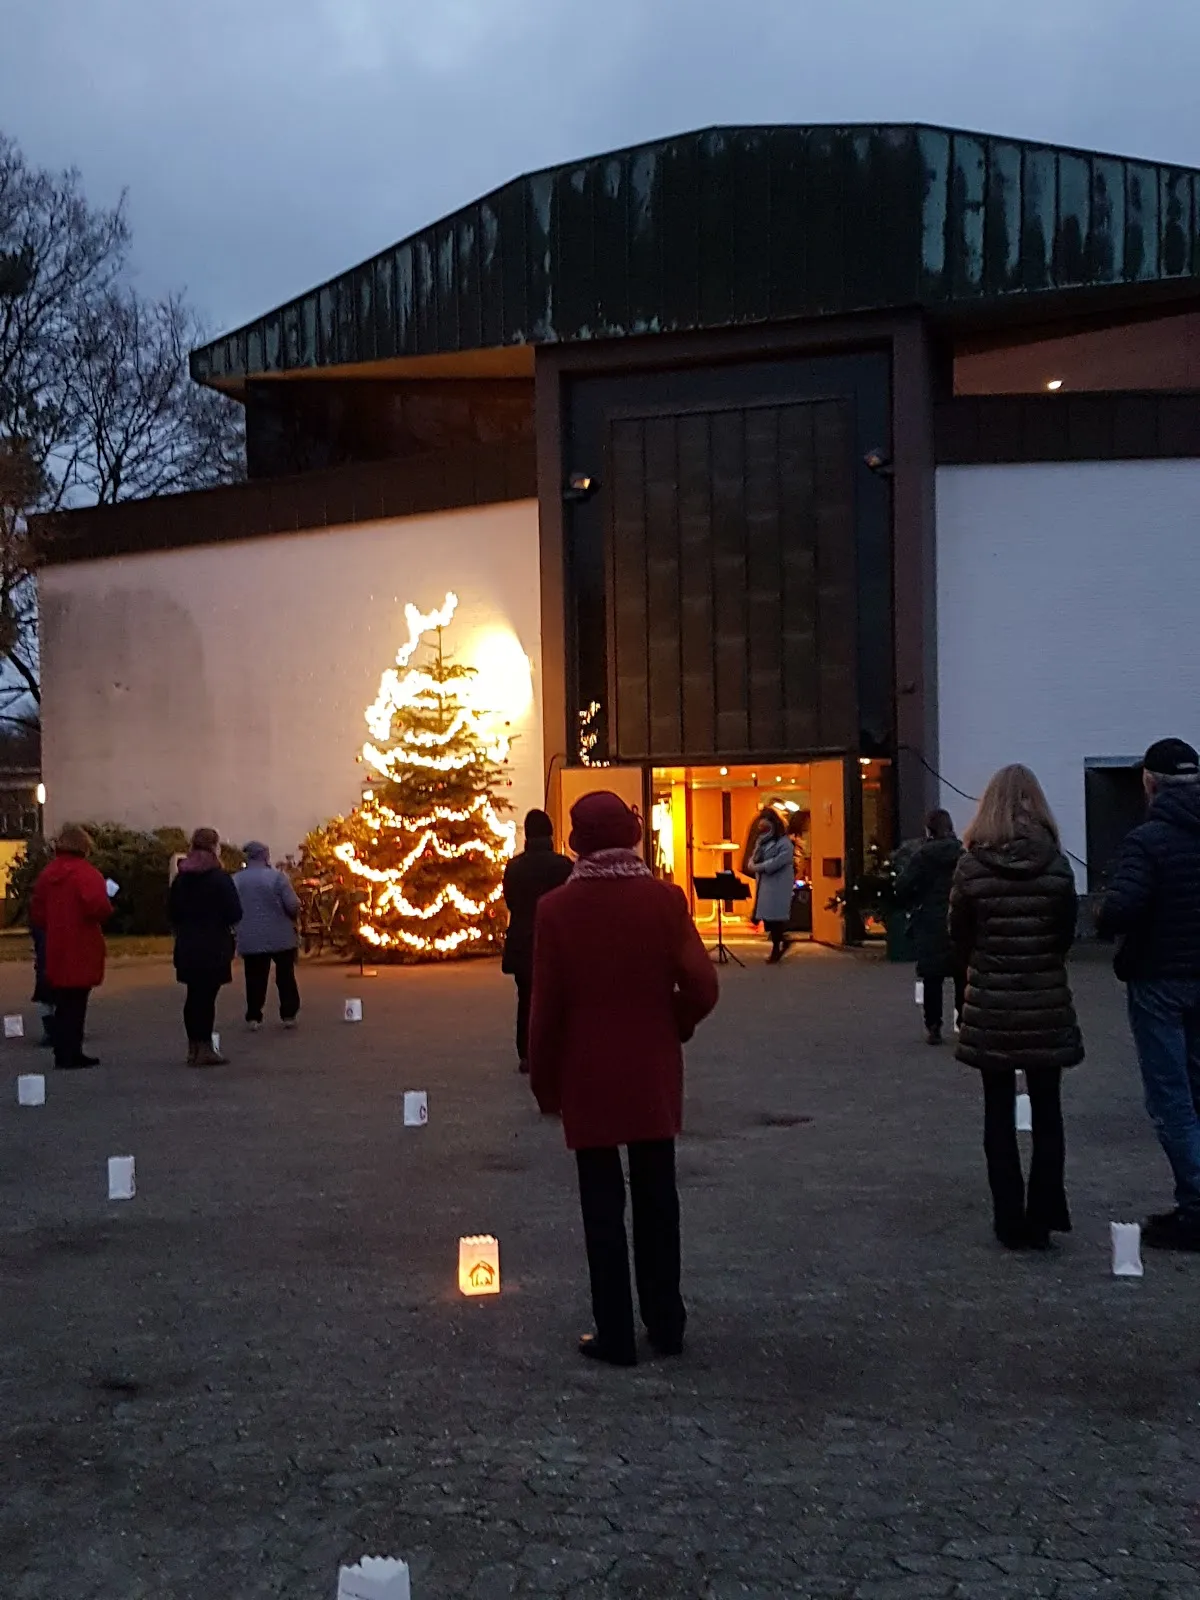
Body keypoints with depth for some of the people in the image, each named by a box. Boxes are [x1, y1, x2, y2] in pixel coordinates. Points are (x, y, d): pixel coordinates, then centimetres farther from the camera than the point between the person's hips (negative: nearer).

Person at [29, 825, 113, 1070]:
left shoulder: (47, 874, 9)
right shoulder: (86, 873, -13)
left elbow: (37, 913, 13)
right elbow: (98, 908, -25)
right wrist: (107, 908, -5)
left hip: (56, 951, 6)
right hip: (81, 952, -6)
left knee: (63, 1003, 14)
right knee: (75, 1003, -1)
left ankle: (63, 1053, 19)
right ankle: (70, 1054, 1)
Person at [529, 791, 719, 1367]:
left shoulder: (556, 908, -9)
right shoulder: (665, 898, -6)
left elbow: (546, 1006, -7)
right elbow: (701, 986, -11)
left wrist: (545, 1082, 4)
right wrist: (674, 1029, 9)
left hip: (588, 1079, -1)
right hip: (653, 1075, 2)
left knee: (603, 1205, 6)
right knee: (657, 1200, 13)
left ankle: (615, 1335, 11)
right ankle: (666, 1325, 21)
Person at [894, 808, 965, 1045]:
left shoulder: (922, 855, -7)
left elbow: (902, 887, -13)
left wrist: (910, 905, 6)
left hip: (931, 925, -2)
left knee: (932, 978, 4)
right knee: (962, 977, 10)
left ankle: (933, 1027, 4)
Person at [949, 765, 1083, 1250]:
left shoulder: (971, 866, -9)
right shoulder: (1056, 865, -8)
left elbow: (959, 938, -1)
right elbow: (1067, 935, 3)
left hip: (991, 1005, 0)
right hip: (1046, 1003, 0)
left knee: (1000, 1114, 9)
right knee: (1046, 1111, 12)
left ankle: (1011, 1222, 12)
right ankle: (1043, 1217, 12)